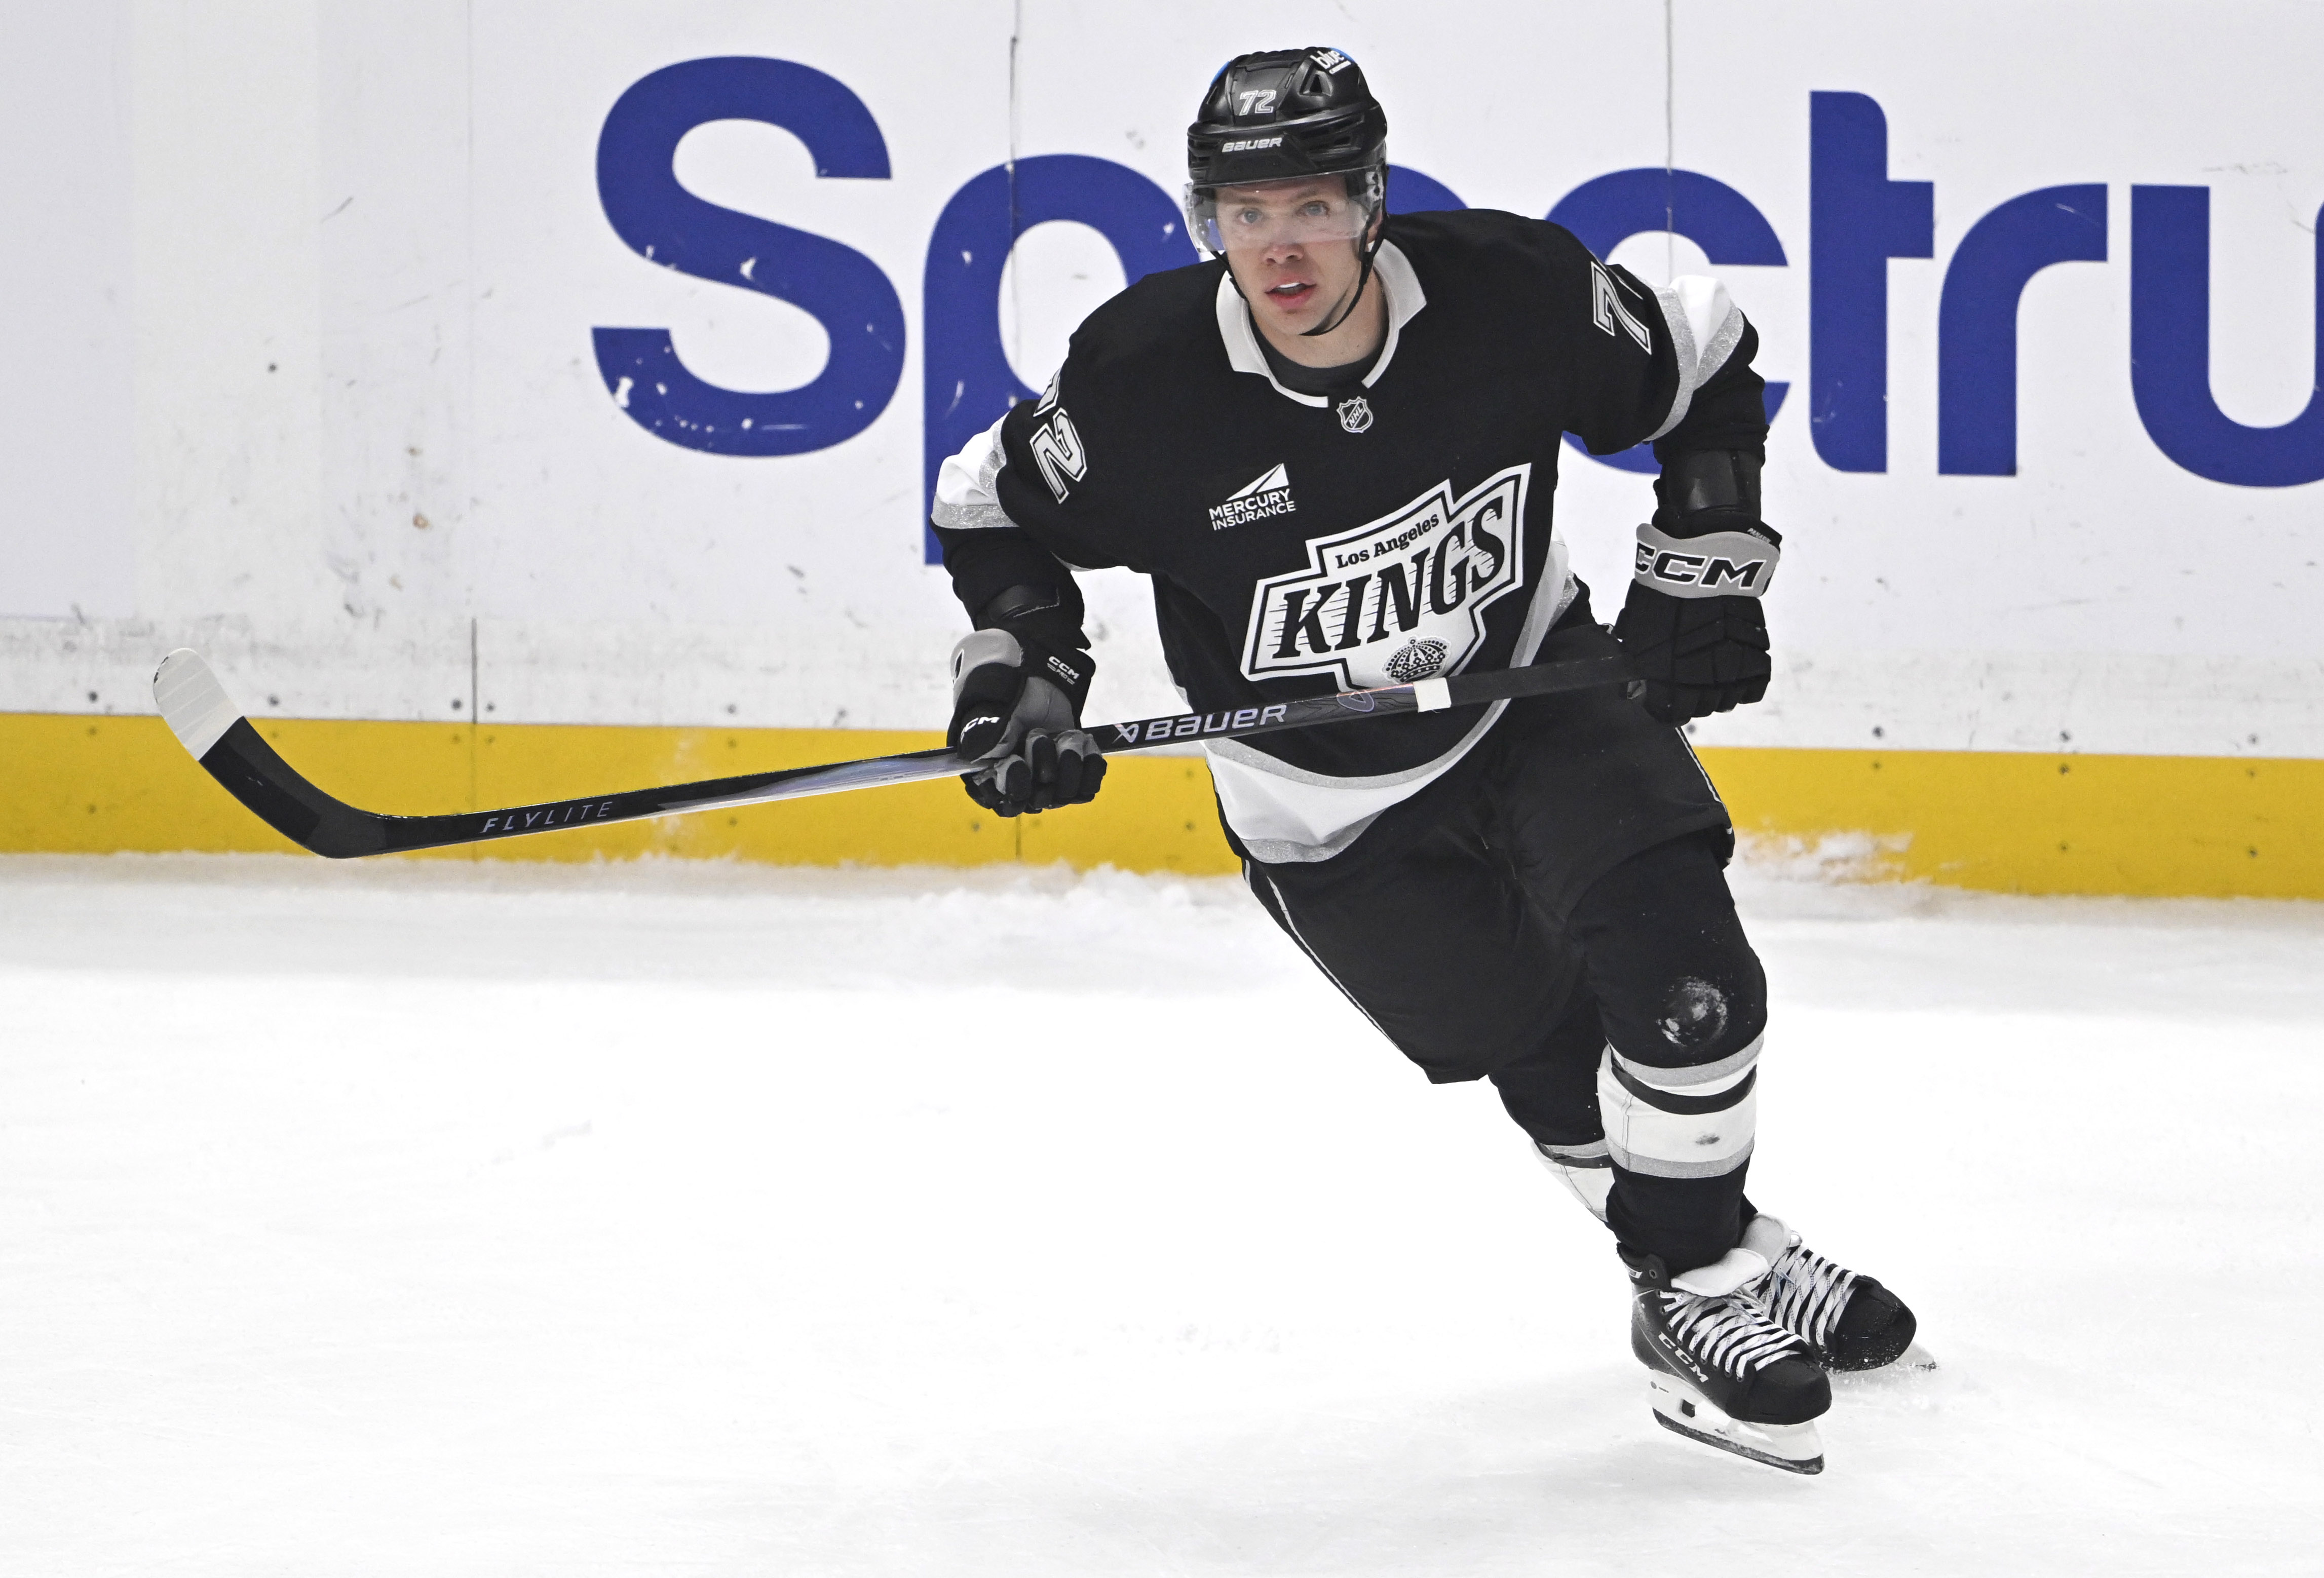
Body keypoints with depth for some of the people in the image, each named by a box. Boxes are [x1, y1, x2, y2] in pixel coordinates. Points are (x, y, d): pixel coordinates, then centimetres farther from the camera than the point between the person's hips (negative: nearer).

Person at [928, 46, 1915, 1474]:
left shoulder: (1513, 294, -21)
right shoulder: (1146, 379, -24)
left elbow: (1705, 373, -2)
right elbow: (994, 506, -4)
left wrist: (1707, 568, -6)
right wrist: (1023, 672, -17)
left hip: (1536, 689, 0)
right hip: (1329, 811, 0)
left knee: (1682, 970, -18)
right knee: (1551, 1056, 2)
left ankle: (1701, 1281, 3)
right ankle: (1707, 1288, 25)